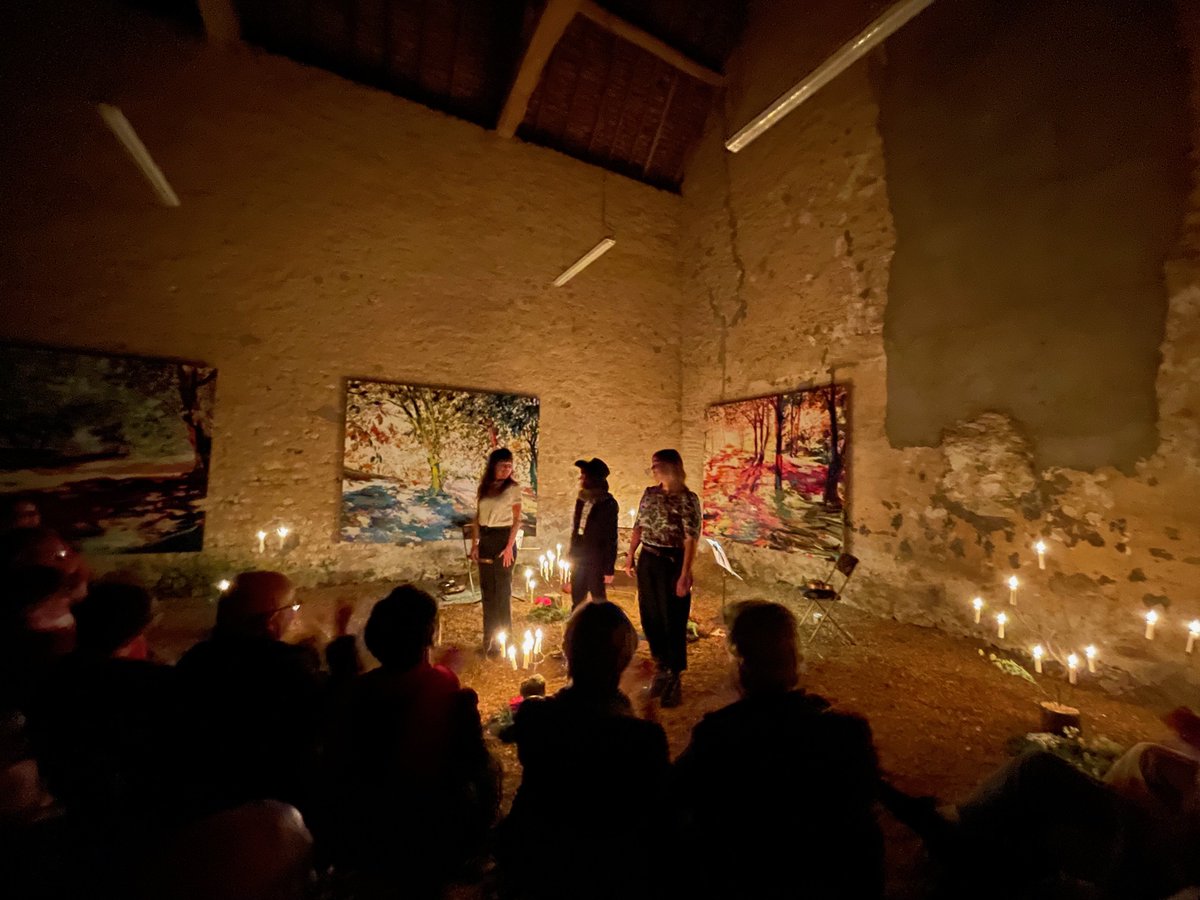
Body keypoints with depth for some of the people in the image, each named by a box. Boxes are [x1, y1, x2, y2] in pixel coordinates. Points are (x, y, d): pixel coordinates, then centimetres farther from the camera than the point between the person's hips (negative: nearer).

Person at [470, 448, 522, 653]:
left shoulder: (513, 488, -6)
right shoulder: (484, 487, 8)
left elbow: (516, 520, -7)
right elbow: (477, 517, 11)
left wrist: (510, 547, -14)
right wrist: (474, 543, 5)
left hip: (503, 538, -5)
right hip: (485, 540, 5)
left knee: (502, 589, 4)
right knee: (487, 588, 13)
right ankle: (489, 636, 29)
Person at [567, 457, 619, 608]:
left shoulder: (608, 504, -12)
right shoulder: (581, 500, 6)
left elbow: (611, 539, -12)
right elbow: (575, 529, 11)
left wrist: (609, 569, -13)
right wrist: (571, 554, 7)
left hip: (596, 563, -6)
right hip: (578, 560, 6)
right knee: (577, 603, 16)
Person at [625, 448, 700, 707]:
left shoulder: (688, 499, -12)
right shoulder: (649, 493, 6)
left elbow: (691, 540, -15)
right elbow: (638, 527, 12)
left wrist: (685, 575, -19)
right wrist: (630, 557, 9)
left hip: (672, 563, -6)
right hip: (647, 561, 6)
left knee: (673, 621, 6)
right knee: (650, 618, 16)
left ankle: (674, 679, 25)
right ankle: (662, 668, 38)